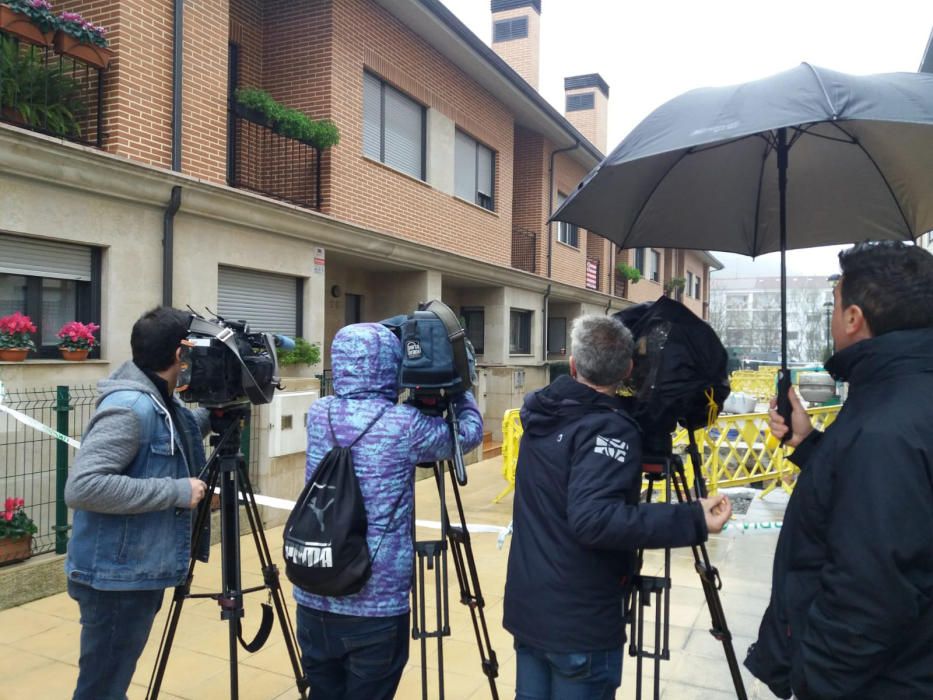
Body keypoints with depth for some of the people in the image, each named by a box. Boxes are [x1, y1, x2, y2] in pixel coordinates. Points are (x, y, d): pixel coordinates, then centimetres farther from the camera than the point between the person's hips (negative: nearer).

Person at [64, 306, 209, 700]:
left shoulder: (162, 405, 7)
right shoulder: (130, 407, -22)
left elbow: (181, 438, 23)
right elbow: (82, 487, -29)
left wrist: (214, 414, 6)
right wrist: (175, 491, -25)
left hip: (140, 573, 9)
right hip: (117, 578, -9)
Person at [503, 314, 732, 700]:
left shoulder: (540, 411, 1)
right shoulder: (610, 428, -21)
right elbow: (593, 520, -32)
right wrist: (692, 519, -30)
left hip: (527, 608, 7)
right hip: (580, 623, -7)